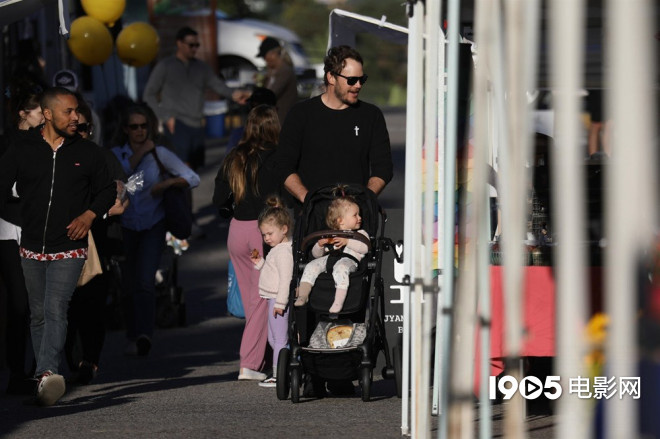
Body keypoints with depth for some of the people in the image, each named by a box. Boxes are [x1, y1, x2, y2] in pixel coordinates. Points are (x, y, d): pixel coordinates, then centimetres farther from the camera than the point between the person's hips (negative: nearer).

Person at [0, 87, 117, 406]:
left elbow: (107, 189, 13)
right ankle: (45, 374, 21)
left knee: (55, 310, -18)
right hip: (32, 248, 2)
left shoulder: (87, 152, 2)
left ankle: (48, 374, -30)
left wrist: (90, 214, -6)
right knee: (38, 314, 11)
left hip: (69, 250, -2)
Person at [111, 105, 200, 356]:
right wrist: (139, 153, -15)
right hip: (126, 227, 2)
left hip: (153, 225, -2)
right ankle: (133, 338, 19)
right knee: (130, 285, 5)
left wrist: (168, 182, -16)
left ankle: (144, 335, -32)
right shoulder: (116, 154, 4)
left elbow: (193, 178, 0)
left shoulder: (159, 154, 1)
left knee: (146, 280, -19)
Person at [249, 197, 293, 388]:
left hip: (278, 299, -11)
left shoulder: (284, 252, -17)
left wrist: (280, 302, -24)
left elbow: (285, 278, -22)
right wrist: (260, 263, 10)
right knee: (273, 338, 17)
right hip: (273, 299, 11)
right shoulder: (277, 249, 16)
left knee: (279, 338, -7)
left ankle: (279, 375, -6)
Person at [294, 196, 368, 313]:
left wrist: (347, 241, -9)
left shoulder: (360, 234, 24)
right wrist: (320, 245, 6)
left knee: (341, 268, -39)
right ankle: (302, 297, -26)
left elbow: (365, 248, 2)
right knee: (311, 267, -23)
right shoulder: (329, 235, 32)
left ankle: (338, 302, -48)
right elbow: (316, 254, 28)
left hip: (348, 258, -4)